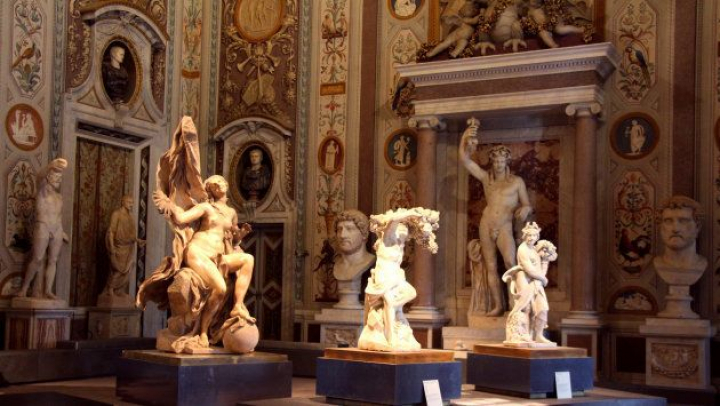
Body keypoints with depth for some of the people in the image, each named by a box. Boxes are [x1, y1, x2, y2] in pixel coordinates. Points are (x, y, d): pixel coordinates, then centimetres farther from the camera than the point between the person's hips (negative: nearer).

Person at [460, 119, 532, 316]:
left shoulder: (517, 181, 5)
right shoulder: (486, 178, 10)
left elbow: (527, 205, 7)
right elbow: (465, 159, 4)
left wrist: (525, 210, -17)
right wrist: (466, 137, -6)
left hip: (505, 227, -3)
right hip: (486, 225, 3)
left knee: (510, 262, -22)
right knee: (490, 267, 3)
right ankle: (497, 305, 6)